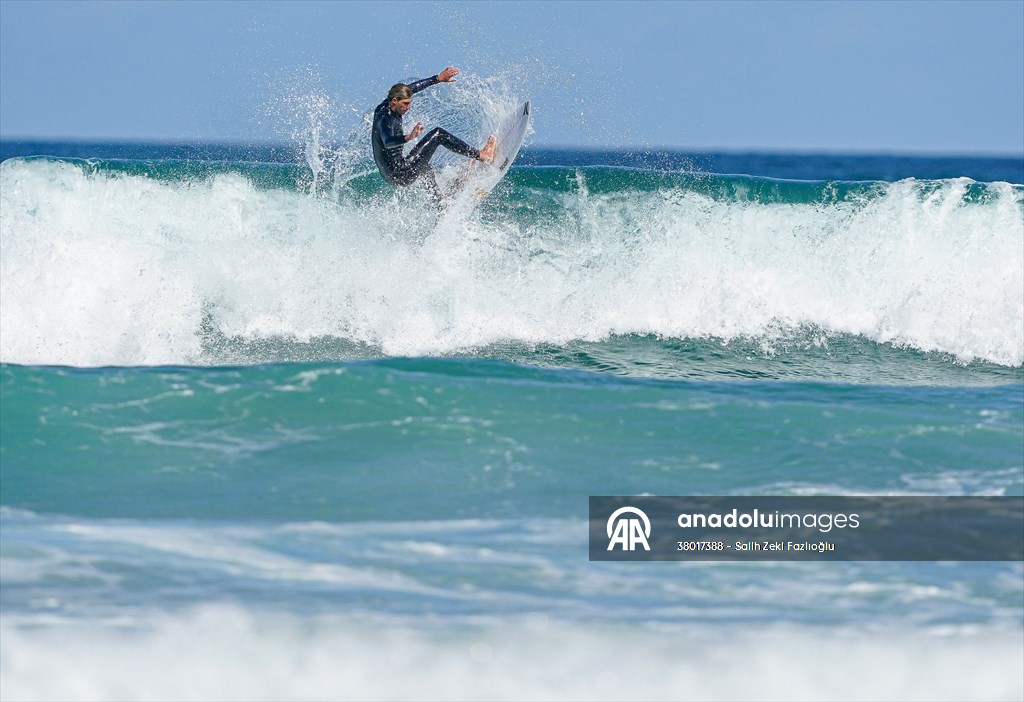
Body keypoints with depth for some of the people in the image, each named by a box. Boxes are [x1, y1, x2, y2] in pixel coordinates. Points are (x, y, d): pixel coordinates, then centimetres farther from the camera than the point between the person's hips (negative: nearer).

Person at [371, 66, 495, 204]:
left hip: (391, 174, 10)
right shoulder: (385, 119, -21)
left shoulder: (385, 107, 6)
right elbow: (387, 142, -44)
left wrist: (438, 79, 20)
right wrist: (409, 137, -61)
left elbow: (411, 88, 18)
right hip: (400, 174, -10)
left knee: (425, 169, 41)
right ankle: (480, 155, -3)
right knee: (437, 134, -7)